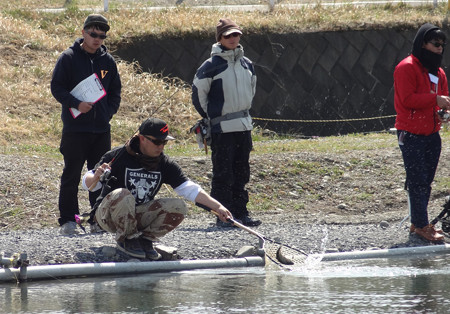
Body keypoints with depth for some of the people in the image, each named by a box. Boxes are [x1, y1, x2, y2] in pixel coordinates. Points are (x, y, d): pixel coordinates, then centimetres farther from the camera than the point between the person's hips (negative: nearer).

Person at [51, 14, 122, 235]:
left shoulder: (108, 61, 11)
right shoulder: (69, 58, -2)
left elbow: (115, 90, 19)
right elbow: (57, 87, -5)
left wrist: (110, 111, 2)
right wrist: (76, 104, -18)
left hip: (102, 128, 4)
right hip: (75, 127, -4)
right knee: (71, 175, -1)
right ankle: (67, 220, 2)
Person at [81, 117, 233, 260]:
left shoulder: (164, 164, -1)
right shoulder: (117, 156, -16)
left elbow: (189, 189, -4)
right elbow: (88, 184, -15)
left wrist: (217, 207, -15)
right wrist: (96, 177, -40)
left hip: (139, 216, 4)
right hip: (108, 216, -4)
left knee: (178, 207, -16)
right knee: (123, 195, -37)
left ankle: (145, 238, -4)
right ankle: (127, 239, -13)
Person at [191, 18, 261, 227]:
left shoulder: (247, 64, 9)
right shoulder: (211, 66, -10)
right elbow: (198, 93, -6)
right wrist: (210, 118, -1)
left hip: (244, 126, 6)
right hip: (222, 129, -6)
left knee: (241, 173, 10)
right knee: (223, 174, -5)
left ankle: (240, 213, 16)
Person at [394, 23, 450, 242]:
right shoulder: (407, 68, -11)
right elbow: (407, 99, -20)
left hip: (431, 133, 8)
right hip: (411, 135, -8)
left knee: (426, 182, 10)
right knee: (417, 181, -9)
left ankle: (418, 222, 17)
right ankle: (421, 225, -8)